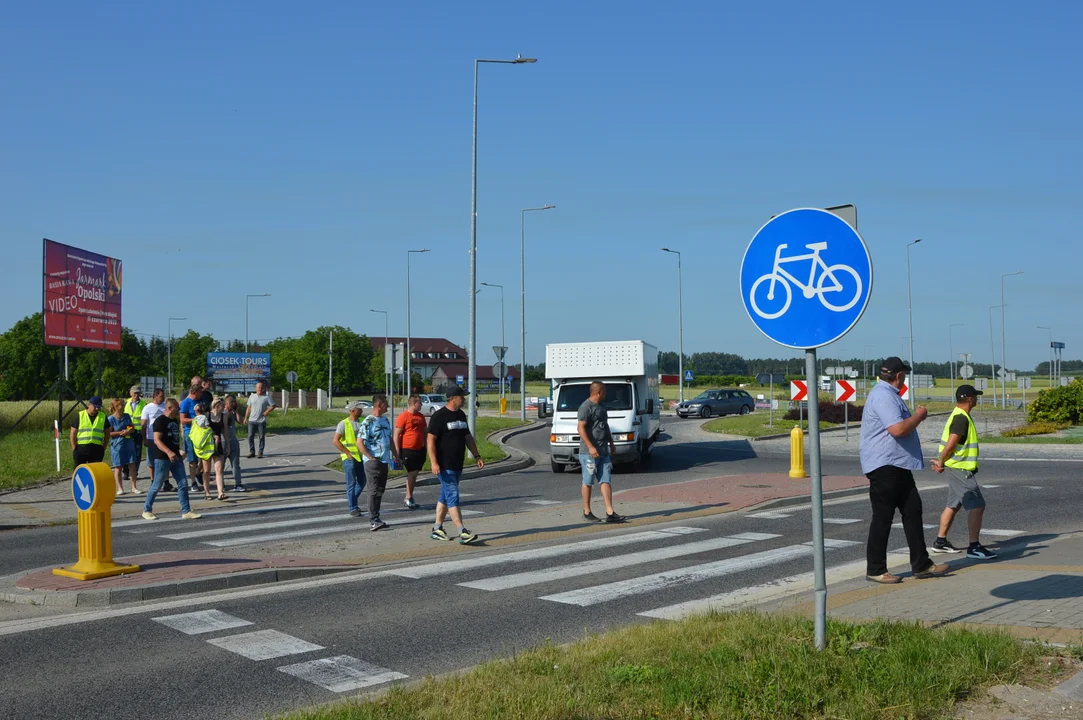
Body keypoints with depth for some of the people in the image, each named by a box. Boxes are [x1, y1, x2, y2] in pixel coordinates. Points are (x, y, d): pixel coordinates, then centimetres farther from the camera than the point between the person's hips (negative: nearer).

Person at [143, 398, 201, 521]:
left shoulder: (175, 421, 13)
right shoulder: (160, 421, -12)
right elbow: (157, 440, -20)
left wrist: (180, 451, 20)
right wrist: (169, 452, -31)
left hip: (176, 457, 8)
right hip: (162, 459, -8)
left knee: (183, 484, 3)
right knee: (157, 486, 1)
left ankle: (186, 511, 5)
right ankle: (147, 510, 15)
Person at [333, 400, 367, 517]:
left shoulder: (362, 422, 8)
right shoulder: (344, 424, -9)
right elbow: (335, 441, -13)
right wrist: (348, 453, -14)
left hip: (361, 457, 6)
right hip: (349, 458, -6)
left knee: (361, 482, 11)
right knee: (351, 483, -3)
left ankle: (350, 503, 27)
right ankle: (352, 508, 1)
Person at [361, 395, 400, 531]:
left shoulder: (386, 421, 14)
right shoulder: (368, 422, -11)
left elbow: (390, 440, 24)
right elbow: (360, 444, -14)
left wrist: (396, 456, 21)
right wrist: (371, 458, -16)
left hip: (384, 461, 8)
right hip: (373, 462, -8)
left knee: (380, 489, 11)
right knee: (374, 490, -7)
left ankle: (375, 519, 18)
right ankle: (373, 521, -6)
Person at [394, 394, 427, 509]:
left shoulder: (421, 417, 12)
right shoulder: (403, 417, -10)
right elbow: (396, 435, -10)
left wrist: (425, 447, 17)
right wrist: (398, 452, -13)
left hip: (420, 450, 7)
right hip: (408, 450, -7)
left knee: (415, 474, 10)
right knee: (411, 473, -5)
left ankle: (410, 497, 18)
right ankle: (408, 498, 3)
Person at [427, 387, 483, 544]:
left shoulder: (461, 415, 14)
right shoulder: (439, 416, -11)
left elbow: (468, 437, 22)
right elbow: (430, 439, -14)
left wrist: (477, 456, 17)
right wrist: (434, 462, -22)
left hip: (458, 465, 8)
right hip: (445, 465, -8)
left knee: (445, 497, 13)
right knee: (453, 497, -10)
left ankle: (437, 529, 22)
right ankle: (463, 533, -15)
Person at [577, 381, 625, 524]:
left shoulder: (601, 406, 17)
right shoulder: (586, 407, -12)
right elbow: (581, 428, -18)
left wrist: (611, 443, 22)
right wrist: (590, 447, -23)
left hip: (604, 451, 9)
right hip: (589, 452, -9)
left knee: (606, 481, 3)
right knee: (588, 482, 0)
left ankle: (610, 513, 1)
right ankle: (587, 512, 9)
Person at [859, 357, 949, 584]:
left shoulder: (889, 394, 18)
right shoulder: (883, 396, -18)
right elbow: (898, 429, -28)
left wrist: (915, 417, 21)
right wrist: (919, 415, -14)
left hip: (898, 465, 11)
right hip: (884, 466, -11)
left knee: (912, 510, 11)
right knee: (883, 518, -4)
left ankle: (921, 565, 16)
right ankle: (875, 570, 5)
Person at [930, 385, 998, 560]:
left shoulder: (959, 416, 15)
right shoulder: (961, 418, -19)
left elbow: (949, 444, 16)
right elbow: (950, 445, -23)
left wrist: (941, 461, 7)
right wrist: (941, 462, -11)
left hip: (958, 469, 11)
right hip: (961, 469, -11)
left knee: (952, 505, 16)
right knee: (977, 506, -11)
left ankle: (940, 542, 24)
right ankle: (974, 547, -10)